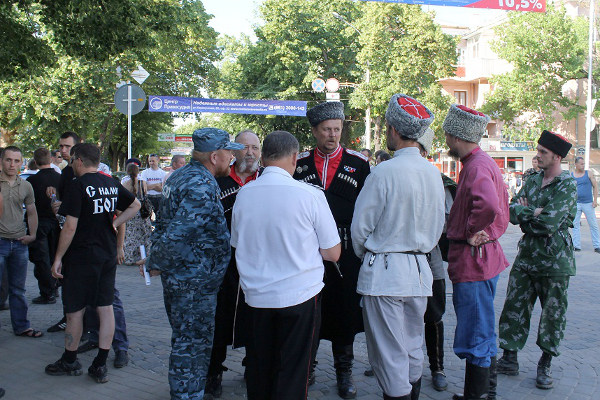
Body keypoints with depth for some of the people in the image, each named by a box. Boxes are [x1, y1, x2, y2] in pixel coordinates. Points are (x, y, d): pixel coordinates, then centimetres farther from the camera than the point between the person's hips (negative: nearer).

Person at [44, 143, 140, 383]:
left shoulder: (79, 185, -14)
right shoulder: (112, 184, 6)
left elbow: (70, 227, -17)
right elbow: (135, 205, 22)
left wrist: (58, 258, -9)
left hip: (81, 256, -6)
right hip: (108, 256, 6)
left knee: (74, 310, 8)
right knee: (105, 308, 7)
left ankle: (69, 362, 23)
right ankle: (100, 366, 11)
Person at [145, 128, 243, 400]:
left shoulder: (181, 176, 10)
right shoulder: (201, 188, -23)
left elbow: (164, 224, 16)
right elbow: (177, 234, -27)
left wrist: (157, 260, 16)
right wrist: (156, 264, -13)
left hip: (179, 276, 10)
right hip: (194, 281, -10)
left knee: (185, 339, 22)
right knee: (192, 345, 1)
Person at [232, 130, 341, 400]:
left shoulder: (244, 193, -1)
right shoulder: (310, 195, -12)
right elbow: (333, 253, -5)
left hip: (256, 295, 4)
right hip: (300, 295, -3)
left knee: (259, 371, 16)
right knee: (292, 376, 6)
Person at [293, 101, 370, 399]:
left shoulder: (359, 163, 4)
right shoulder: (299, 164, 7)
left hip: (346, 251, -1)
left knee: (345, 310, 6)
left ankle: (344, 371, 22)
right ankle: (307, 368, 24)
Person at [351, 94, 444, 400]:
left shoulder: (384, 172, -17)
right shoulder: (433, 172, 3)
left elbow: (360, 226, -9)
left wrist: (365, 255, 10)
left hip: (384, 274, -7)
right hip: (419, 271, 7)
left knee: (390, 355, 1)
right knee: (413, 350, 19)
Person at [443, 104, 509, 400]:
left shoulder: (476, 167, -19)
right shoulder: (483, 162, 13)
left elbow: (488, 206, -39)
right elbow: (501, 210, 24)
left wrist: (471, 232, -22)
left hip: (473, 260, -11)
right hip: (487, 256, 11)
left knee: (474, 339, -2)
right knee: (484, 333, 20)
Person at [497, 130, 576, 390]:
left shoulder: (567, 185, -10)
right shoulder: (532, 181, 10)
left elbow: (549, 223, -21)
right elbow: (510, 212, 2)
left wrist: (525, 210, -7)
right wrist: (533, 213, -14)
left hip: (554, 259, -6)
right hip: (527, 253, 6)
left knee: (552, 313, 5)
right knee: (514, 307, 6)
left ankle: (545, 366, 19)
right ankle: (509, 359, 16)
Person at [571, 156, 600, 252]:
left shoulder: (589, 173, 2)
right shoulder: (570, 175, 4)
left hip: (588, 203, -1)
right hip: (576, 203, 1)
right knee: (575, 224, 3)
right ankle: (576, 246, 9)